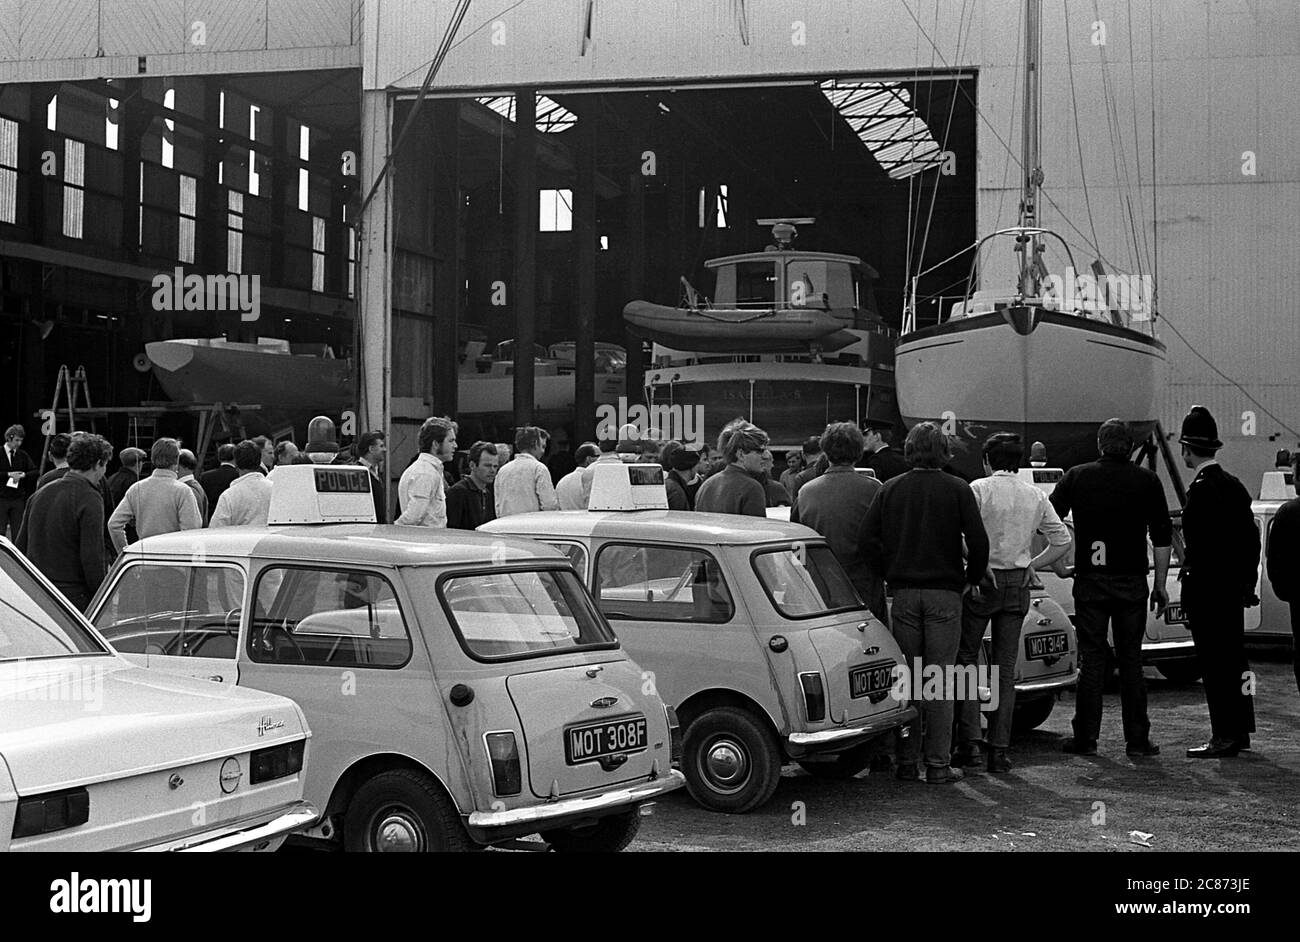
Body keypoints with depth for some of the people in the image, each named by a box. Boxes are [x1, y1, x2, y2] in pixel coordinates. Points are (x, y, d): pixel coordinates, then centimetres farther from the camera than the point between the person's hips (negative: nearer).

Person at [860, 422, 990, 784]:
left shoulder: (890, 489, 4)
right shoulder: (957, 490, -4)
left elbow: (867, 538, -2)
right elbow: (978, 540, -10)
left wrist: (890, 575, 8)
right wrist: (971, 578, 5)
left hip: (903, 592, 2)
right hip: (944, 593, -2)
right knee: (940, 680, 2)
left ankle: (906, 761, 11)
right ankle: (938, 764, 3)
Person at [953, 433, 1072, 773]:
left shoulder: (979, 489, -6)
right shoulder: (1036, 495, 7)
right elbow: (1062, 541, 7)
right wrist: (1033, 565, 12)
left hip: (982, 580, -4)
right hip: (1018, 584, 4)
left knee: (966, 659, 8)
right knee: (1005, 668, 9)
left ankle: (970, 741, -1)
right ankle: (999, 750, 8)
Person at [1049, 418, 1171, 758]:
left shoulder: (1077, 477, 2)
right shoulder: (1147, 481, 1)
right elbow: (1162, 536, 2)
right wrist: (1160, 585, 7)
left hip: (1089, 581, 0)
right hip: (1131, 582, 0)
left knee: (1090, 659, 4)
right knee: (1131, 660, 6)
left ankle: (1085, 738, 5)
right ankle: (1137, 740, 7)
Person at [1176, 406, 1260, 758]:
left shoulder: (1201, 489, -16)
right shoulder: (1235, 485, 11)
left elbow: (1200, 545, -21)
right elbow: (1251, 539, 14)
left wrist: (1190, 593, -17)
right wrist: (1246, 585, 19)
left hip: (1207, 591, -9)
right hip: (1234, 590, 9)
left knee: (1214, 664, -4)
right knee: (1234, 659, 15)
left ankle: (1224, 737, -2)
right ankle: (1239, 730, 24)